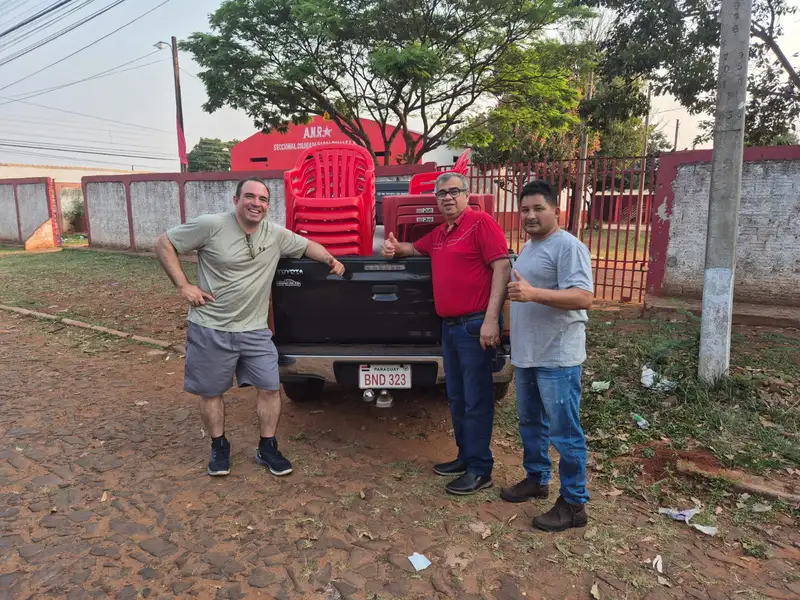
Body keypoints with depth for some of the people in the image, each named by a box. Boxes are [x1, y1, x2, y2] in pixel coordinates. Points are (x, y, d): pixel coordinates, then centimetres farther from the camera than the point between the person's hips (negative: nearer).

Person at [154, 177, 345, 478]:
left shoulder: (277, 234, 0)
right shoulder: (211, 225, -12)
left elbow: (306, 244, 18)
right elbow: (164, 243, -5)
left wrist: (332, 260, 0)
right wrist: (183, 285, -11)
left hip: (255, 331, 3)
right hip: (210, 329, -3)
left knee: (270, 387, 3)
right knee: (211, 392, 10)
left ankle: (267, 449, 22)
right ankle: (219, 447, 33)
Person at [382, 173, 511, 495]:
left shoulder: (481, 222, -8)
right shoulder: (439, 234, 18)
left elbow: (502, 266, -16)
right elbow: (416, 248, 37)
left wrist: (491, 319, -22)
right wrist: (396, 247, 13)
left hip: (475, 325, -9)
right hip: (449, 326, 9)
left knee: (476, 399, -1)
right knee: (457, 398, 16)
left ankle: (480, 470, 10)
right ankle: (466, 456, 29)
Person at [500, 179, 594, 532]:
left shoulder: (568, 246, -14)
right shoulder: (528, 247, 16)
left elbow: (583, 298, -24)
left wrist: (533, 294, -32)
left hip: (558, 357, -9)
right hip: (525, 354, 9)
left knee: (564, 432, -1)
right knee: (530, 423, 19)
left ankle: (574, 504, 12)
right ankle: (536, 479, 36)